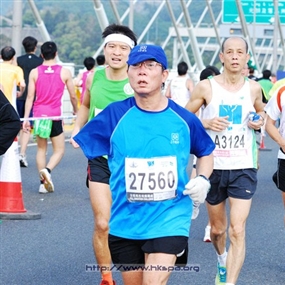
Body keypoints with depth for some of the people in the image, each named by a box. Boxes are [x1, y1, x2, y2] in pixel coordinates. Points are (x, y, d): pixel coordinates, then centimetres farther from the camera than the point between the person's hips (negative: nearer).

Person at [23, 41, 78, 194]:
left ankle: (43, 183, 8)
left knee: (41, 149, 13)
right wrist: (76, 111, 22)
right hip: (55, 115, -2)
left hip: (39, 115, 2)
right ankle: (47, 170, -20)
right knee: (59, 150, 8)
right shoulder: (64, 72, -1)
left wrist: (26, 118, 0)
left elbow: (30, 96, -1)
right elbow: (73, 96, 5)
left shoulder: (34, 72, 2)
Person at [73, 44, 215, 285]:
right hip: (125, 223, 2)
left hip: (169, 221, -1)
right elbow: (78, 146, -2)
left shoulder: (184, 119, -2)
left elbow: (206, 152, 14)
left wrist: (202, 179, -2)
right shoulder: (115, 115, -6)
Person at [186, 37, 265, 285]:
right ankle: (222, 261, 48)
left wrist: (260, 122, -2)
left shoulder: (253, 88, 1)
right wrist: (207, 123, -17)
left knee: (237, 231, -12)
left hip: (243, 168, 0)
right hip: (214, 167, 0)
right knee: (217, 229, 17)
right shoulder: (206, 87, -5)